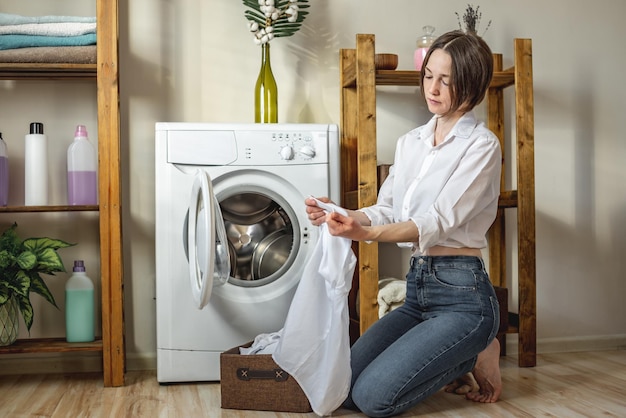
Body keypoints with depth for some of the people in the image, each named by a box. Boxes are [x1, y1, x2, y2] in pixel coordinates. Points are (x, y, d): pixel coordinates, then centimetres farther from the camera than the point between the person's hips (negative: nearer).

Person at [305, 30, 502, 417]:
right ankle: (456, 361, 14)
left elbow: (440, 220, -20)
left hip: (462, 292, -7)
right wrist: (342, 216, -12)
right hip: (418, 288, 7)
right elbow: (386, 209, 9)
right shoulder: (410, 142, 13)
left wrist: (365, 234, -35)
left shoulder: (482, 144, -9)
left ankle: (477, 356, 6)